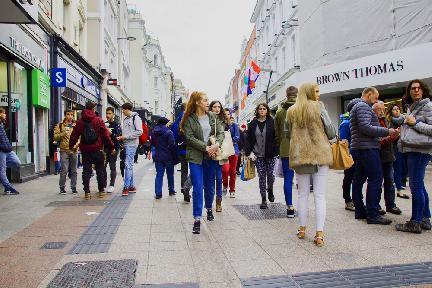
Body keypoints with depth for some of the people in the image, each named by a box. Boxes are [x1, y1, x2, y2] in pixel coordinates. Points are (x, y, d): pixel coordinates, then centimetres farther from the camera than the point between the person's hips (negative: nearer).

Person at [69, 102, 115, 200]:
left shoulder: (80, 122, 4)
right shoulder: (98, 120, -5)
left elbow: (74, 136, 6)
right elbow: (105, 135, -5)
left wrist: (71, 147, 17)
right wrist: (111, 147, 1)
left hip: (85, 150, 2)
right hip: (97, 149, -2)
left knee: (86, 171, 7)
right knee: (100, 170, 9)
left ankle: (87, 192, 5)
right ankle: (101, 190, 14)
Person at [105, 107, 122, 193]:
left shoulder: (117, 124, -1)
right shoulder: (104, 124, 13)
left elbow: (118, 136, -11)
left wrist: (111, 133, -23)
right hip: (105, 148, 4)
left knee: (113, 167, 1)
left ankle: (111, 185, 7)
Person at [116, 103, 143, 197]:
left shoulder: (136, 118, -6)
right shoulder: (125, 119, 19)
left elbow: (139, 132, -15)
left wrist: (126, 137, -15)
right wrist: (121, 137, 4)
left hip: (132, 144, -8)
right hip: (126, 144, 9)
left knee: (128, 165, -13)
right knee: (129, 165, 11)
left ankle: (126, 187, -11)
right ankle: (131, 186, 18)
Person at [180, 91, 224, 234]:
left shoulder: (212, 117, 8)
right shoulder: (189, 119, -5)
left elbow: (221, 133, 4)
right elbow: (190, 138, -12)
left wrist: (216, 144, -16)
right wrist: (206, 147, -18)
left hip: (211, 156, 4)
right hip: (196, 156, -4)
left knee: (209, 186, 17)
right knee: (198, 188, -7)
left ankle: (209, 209, 40)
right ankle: (197, 219, -2)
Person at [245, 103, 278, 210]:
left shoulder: (272, 122, 1)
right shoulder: (253, 124, 5)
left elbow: (276, 137, 1)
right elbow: (249, 139, 6)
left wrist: (275, 150, -9)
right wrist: (249, 152, -4)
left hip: (270, 154, -1)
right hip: (258, 155, 1)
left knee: (270, 174, 0)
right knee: (261, 177, 3)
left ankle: (270, 190, 33)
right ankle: (263, 200, 12)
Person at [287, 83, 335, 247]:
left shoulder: (291, 111, 7)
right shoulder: (318, 106, -3)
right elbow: (331, 132, -2)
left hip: (299, 155, 3)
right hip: (320, 154, -3)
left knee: (303, 194, 12)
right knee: (320, 195, 0)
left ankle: (302, 229, 18)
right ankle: (319, 234, -1)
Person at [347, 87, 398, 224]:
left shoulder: (355, 107, 23)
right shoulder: (363, 106, -9)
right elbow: (366, 128, -21)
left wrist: (384, 135, 18)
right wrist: (387, 132, -14)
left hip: (357, 148, 11)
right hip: (367, 148, -11)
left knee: (359, 179, 9)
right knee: (375, 179, -9)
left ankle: (360, 211, 15)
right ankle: (373, 214, -8)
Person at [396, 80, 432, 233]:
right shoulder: (412, 108, 19)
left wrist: (415, 123, -17)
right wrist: (400, 132, 13)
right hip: (412, 150, 9)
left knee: (416, 186, -8)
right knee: (419, 186, 13)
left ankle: (415, 223, -3)